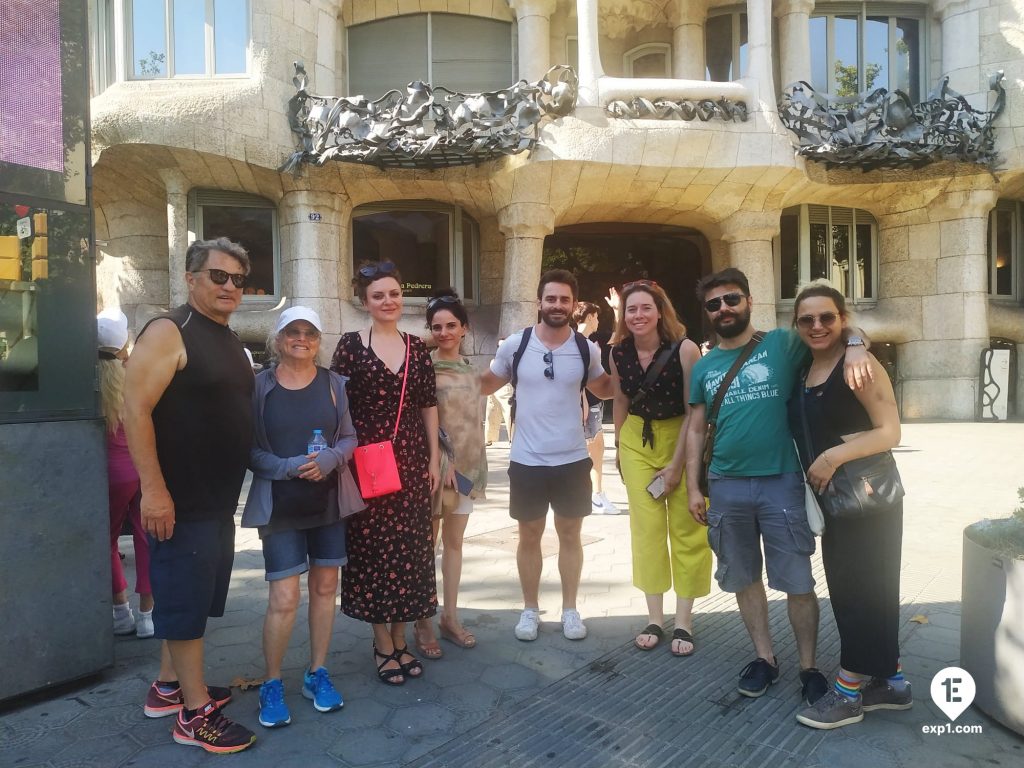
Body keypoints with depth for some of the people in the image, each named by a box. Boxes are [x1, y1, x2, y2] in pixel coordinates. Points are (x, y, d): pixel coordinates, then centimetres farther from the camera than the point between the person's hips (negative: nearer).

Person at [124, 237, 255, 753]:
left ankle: (168, 687, 34)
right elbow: (135, 410, -20)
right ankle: (196, 714, 13)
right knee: (185, 600, 1)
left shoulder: (230, 341, 13)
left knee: (194, 597, 18)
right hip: (181, 501, -9)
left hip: (219, 500, 9)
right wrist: (154, 490, -24)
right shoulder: (168, 332, -13)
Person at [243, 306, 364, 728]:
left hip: (329, 500, 3)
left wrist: (330, 459, -16)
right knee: (284, 598, -5)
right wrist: (286, 467, -21)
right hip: (279, 504, -3)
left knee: (325, 587, 10)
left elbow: (349, 438, 4)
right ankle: (272, 684, 16)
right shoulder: (260, 385, -4)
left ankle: (317, 674, 27)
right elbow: (249, 448, -5)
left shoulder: (333, 383, 3)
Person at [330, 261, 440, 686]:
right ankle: (382, 646, 19)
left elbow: (428, 407, 10)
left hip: (411, 459, 4)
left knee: (410, 547, 8)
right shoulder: (351, 345, -3)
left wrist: (434, 459, 7)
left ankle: (400, 640, 25)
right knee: (372, 547, 3)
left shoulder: (417, 347, 7)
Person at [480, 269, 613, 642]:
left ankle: (569, 609, 28)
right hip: (527, 461, -1)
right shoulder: (515, 344, -5)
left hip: (573, 460, 1)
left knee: (570, 535, 12)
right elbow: (486, 384, 9)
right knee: (529, 537, 12)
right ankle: (530, 609, 28)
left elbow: (604, 389, 16)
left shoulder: (587, 349, -2)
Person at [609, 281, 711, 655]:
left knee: (686, 530, 2)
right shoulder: (619, 353, -6)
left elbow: (694, 411, -15)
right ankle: (654, 618, 16)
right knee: (646, 529, 5)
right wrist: (619, 448, 14)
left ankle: (684, 620, 14)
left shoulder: (685, 349, -19)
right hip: (637, 442, 3)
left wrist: (676, 464, -15)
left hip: (682, 440, -3)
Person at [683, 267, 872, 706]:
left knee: (797, 582, 4)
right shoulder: (704, 367, 8)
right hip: (726, 487, 3)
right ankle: (764, 658, 32)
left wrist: (855, 347, -25)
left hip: (781, 482, -3)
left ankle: (809, 666, 23)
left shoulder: (782, 344, -1)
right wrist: (693, 488, 7)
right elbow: (695, 429, 10)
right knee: (744, 579, 14)